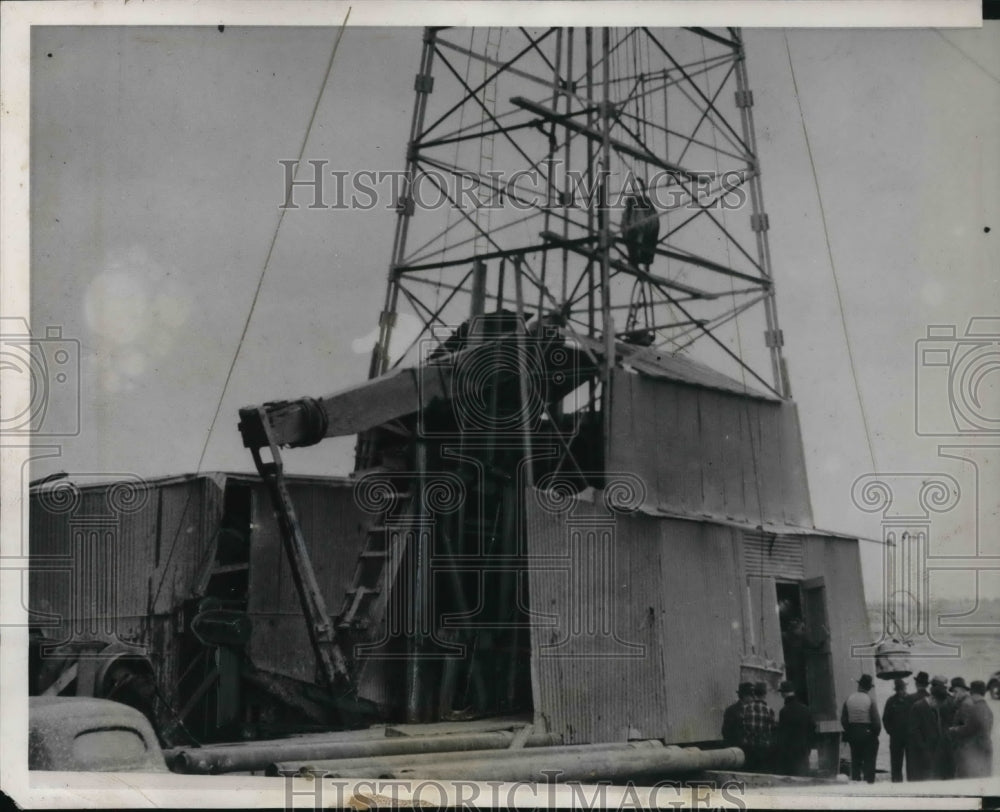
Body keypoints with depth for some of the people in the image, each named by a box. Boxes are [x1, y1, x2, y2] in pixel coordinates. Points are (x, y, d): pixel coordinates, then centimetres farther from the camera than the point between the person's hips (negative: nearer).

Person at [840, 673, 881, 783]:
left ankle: (855, 780, 12)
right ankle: (869, 781, -1)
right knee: (869, 761, 2)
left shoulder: (849, 699, 3)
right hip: (868, 732, -4)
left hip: (853, 732, 4)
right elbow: (876, 719, -11)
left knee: (855, 760, 12)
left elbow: (843, 719, 5)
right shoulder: (870, 699, -10)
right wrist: (876, 732, 2)